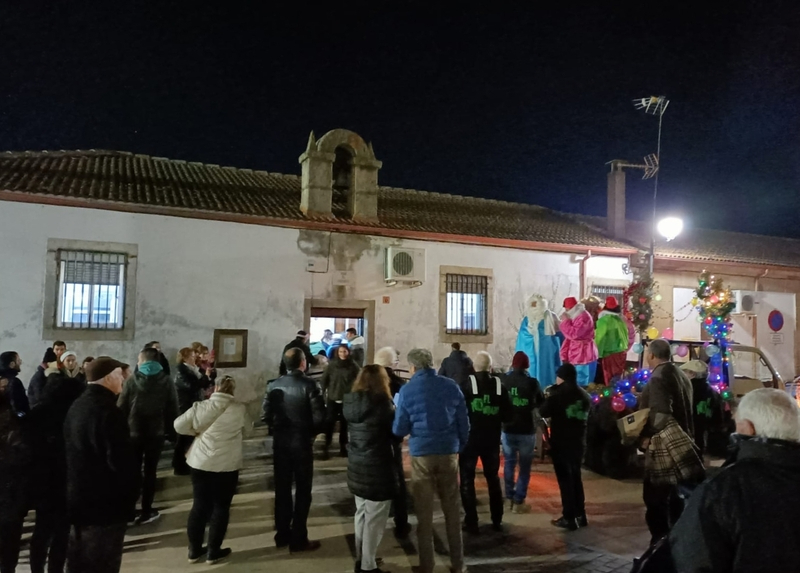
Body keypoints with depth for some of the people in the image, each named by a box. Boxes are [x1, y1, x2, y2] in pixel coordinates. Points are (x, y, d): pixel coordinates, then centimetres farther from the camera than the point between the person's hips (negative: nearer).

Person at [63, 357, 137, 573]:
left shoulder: (76, 406, 6)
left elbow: (72, 452, 14)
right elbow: (121, 461, -25)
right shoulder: (108, 411, -22)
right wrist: (129, 495, -7)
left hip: (77, 500, 9)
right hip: (104, 505, -9)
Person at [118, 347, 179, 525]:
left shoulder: (132, 381, -5)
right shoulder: (167, 382, -3)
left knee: (134, 470, 13)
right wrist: (172, 433, 4)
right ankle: (146, 512, 10)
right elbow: (173, 410, -3)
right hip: (156, 433, 0)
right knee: (150, 472, 7)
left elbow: (121, 408, -5)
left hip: (133, 433, 0)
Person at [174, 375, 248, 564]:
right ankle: (213, 552, 16)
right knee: (220, 507, 9)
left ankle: (194, 550, 24)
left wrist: (197, 432, 8)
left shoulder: (200, 406, -4)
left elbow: (179, 425, -4)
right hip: (226, 465, -2)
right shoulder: (240, 409, -5)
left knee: (199, 505, 14)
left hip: (200, 463, 2)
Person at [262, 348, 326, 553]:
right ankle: (298, 539, 12)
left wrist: (278, 428, 12)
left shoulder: (274, 385, -2)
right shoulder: (309, 385, -14)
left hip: (280, 442, 4)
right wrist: (311, 432, 1)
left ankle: (282, 535, 26)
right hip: (302, 442, -4)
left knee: (282, 489, 15)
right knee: (302, 491, 7)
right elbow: (319, 417, -19)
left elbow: (265, 416, -5)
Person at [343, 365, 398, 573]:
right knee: (374, 519, 6)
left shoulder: (350, 403, -1)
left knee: (362, 514, 21)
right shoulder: (382, 404, -21)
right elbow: (396, 433, -10)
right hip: (377, 468, -7)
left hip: (356, 467, 7)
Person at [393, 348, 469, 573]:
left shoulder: (407, 390, -6)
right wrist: (461, 447, 14)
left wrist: (397, 412, 14)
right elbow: (464, 422, 2)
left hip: (421, 454, -2)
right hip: (449, 452, 2)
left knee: (424, 512, 9)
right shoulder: (451, 386, 0)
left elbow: (399, 430, -4)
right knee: (452, 509, 14)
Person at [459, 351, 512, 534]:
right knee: (493, 478, 18)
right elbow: (507, 416, 0)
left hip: (469, 438, -3)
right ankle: (497, 520, 22)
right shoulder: (500, 385, -3)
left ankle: (471, 522, 8)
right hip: (492, 440, 3)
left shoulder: (467, 384, -11)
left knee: (467, 479, 8)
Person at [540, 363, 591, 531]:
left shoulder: (557, 394, -13)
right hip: (578, 442, 6)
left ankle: (569, 518, 0)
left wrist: (549, 397, 5)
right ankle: (580, 515, 21)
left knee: (565, 479, -2)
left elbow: (544, 412, -8)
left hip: (561, 443, -6)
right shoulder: (584, 395, 7)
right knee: (576, 477, 16)